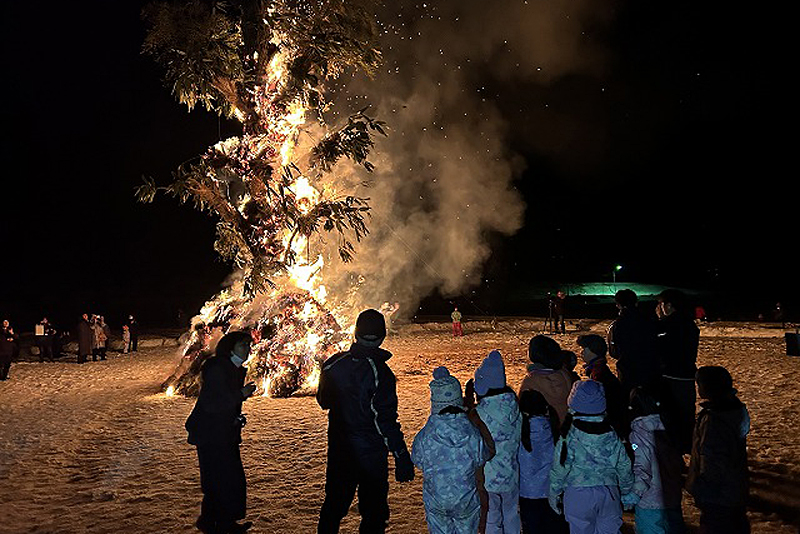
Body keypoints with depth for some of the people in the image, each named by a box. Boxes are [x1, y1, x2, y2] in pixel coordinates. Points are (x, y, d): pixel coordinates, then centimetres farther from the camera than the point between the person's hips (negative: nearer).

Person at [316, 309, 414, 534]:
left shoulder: (333, 365, -6)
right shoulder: (380, 373, -21)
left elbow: (323, 401, 10)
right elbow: (385, 420, -22)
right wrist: (402, 457, -15)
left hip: (338, 450, 5)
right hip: (371, 454, -5)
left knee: (333, 506, 21)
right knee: (374, 513, 11)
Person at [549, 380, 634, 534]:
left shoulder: (568, 438, -13)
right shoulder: (611, 435, -1)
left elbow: (559, 470, -8)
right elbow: (624, 467, 8)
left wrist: (554, 495, 5)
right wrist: (625, 491, 24)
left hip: (577, 495, -3)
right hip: (610, 493, 3)